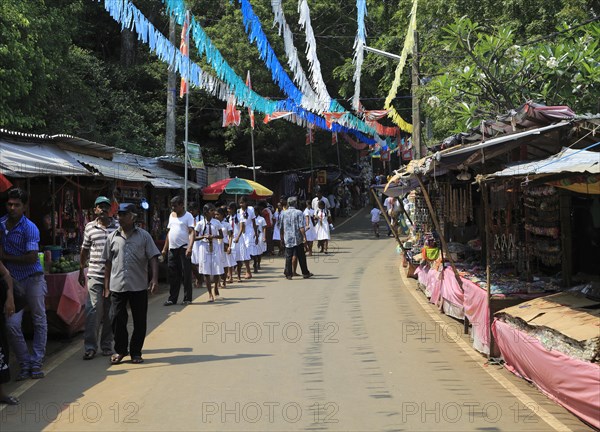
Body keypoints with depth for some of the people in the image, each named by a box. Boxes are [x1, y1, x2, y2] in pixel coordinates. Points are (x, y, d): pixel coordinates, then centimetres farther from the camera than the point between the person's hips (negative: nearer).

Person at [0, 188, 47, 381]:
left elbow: (31, 258, -18)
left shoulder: (30, 228, -11)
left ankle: (36, 363, 11)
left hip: (33, 278, -3)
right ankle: (24, 364, 6)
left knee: (39, 321, 2)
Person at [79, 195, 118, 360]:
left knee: (109, 311, 7)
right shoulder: (89, 227, 7)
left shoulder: (117, 227, 3)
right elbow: (84, 250, 16)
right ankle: (90, 346, -1)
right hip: (94, 275, 0)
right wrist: (81, 271, 16)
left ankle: (106, 345, 17)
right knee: (93, 310, -6)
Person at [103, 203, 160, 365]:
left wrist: (154, 278, -14)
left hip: (139, 286, -1)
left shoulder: (143, 236, 3)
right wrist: (106, 286, 10)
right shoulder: (113, 237, 8)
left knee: (140, 321, 4)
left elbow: (153, 258, 0)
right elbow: (108, 262, 12)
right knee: (116, 319, 1)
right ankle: (120, 350, 19)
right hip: (117, 286, 1)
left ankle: (136, 352, 17)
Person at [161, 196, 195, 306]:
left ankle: (187, 298, 4)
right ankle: (172, 298, 13)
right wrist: (165, 248, 17)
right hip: (172, 249, 6)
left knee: (186, 274, -2)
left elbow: (191, 232, -12)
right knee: (173, 275, 7)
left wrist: (190, 247, -26)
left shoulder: (188, 216, -4)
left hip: (184, 248, -6)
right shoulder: (171, 215, 17)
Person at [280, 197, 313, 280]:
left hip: (288, 239, 2)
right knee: (301, 257, 6)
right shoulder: (299, 213, -7)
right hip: (298, 239, -2)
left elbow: (281, 227, 9)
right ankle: (305, 273, 14)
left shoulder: (283, 213, 3)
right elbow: (301, 227, -14)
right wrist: (304, 236, -11)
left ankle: (288, 274, 1)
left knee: (288, 257, 4)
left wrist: (282, 237, 19)